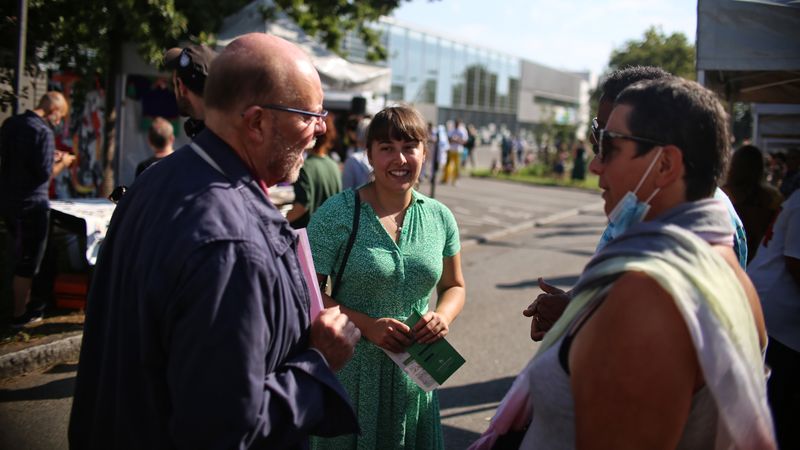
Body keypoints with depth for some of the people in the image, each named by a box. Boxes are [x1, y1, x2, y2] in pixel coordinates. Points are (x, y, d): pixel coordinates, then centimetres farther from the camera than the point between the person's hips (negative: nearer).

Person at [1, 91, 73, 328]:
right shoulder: (43, 132, -19)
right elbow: (44, 174, -20)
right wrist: (62, 163, -1)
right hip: (31, 204, -8)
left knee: (20, 256, 21)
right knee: (28, 261, 4)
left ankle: (24, 303, 33)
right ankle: (20, 314, 13)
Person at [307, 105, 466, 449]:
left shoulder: (440, 218, 3)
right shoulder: (336, 214, -11)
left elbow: (454, 286, 15)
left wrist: (443, 316, -7)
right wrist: (366, 325, -21)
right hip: (350, 372, -4)